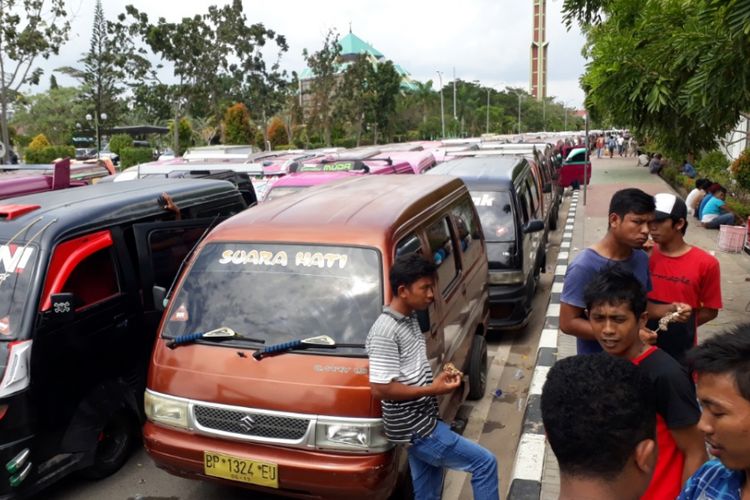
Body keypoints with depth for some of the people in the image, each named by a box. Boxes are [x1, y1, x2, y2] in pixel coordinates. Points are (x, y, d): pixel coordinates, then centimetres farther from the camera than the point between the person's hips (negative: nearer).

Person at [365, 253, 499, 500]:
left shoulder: (410, 318, 8)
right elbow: (380, 388, -24)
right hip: (415, 428, -9)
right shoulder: (385, 331, -22)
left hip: (421, 423, 9)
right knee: (485, 463, -2)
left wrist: (437, 377, 4)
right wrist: (432, 389, -21)